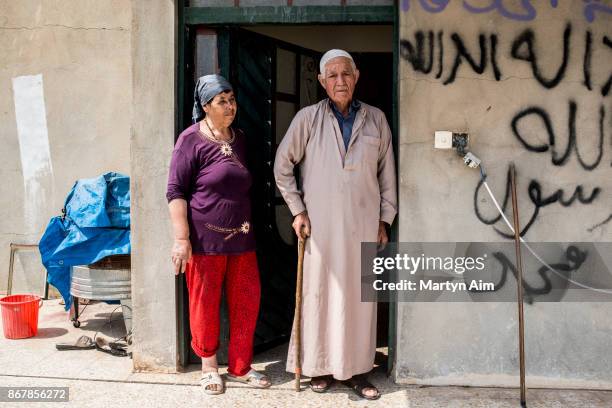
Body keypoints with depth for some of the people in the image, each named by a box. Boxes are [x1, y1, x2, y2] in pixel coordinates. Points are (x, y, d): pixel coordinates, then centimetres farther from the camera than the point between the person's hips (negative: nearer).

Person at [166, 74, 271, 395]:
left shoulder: (239, 138, 13)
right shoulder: (192, 139, -6)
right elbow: (175, 191, -10)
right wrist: (181, 238, -17)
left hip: (241, 238, 6)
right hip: (205, 240, -6)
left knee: (247, 302, 8)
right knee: (205, 304, 6)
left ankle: (240, 367, 24)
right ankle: (208, 365, 26)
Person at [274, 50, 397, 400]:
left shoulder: (376, 119, 7)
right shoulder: (308, 118, 0)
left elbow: (387, 172, 10)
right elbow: (283, 165, 5)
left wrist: (385, 219, 7)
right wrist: (297, 210, 0)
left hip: (364, 224, 2)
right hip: (320, 225, -2)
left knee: (360, 295, 6)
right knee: (320, 293, 4)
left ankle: (357, 370, 18)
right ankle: (320, 367, 19)